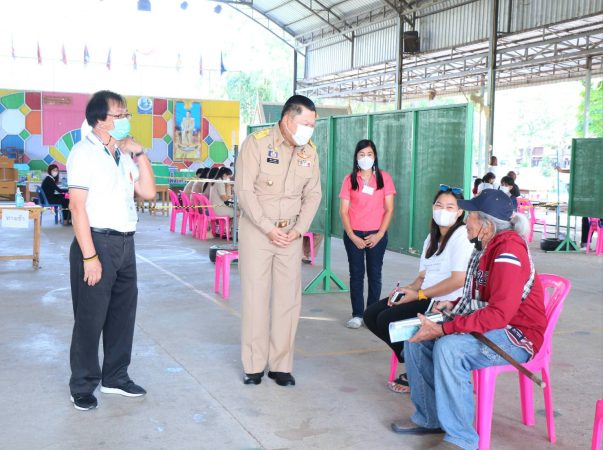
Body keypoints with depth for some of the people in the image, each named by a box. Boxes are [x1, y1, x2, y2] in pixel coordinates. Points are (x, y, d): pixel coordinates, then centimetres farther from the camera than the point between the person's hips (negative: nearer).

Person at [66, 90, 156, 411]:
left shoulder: (124, 153, 13)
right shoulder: (85, 152, -10)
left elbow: (148, 192, 12)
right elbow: (78, 206, -15)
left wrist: (139, 153, 5)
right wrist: (89, 256, -19)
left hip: (125, 243, 8)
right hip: (97, 242, -7)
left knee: (123, 312, 14)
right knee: (90, 318, 1)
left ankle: (115, 376, 29)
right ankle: (83, 386, 16)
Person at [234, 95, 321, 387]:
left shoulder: (309, 151, 3)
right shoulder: (256, 143, -11)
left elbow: (313, 194, 8)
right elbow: (244, 190, -13)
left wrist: (299, 230, -5)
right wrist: (269, 229, -15)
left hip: (291, 234, 4)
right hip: (256, 230, -4)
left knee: (288, 298, 3)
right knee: (255, 296, 0)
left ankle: (281, 365, 13)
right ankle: (254, 365, 10)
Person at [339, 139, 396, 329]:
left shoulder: (384, 178, 3)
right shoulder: (350, 179, 4)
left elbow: (389, 209, 1)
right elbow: (343, 210, 1)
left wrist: (380, 234, -7)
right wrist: (352, 236, -8)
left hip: (377, 235, 0)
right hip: (354, 235, 1)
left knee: (375, 274, 3)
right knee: (356, 274, 4)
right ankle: (357, 315, 9)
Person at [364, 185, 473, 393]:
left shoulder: (462, 236, -10)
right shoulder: (432, 237, 19)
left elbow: (458, 280, -20)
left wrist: (419, 294, -17)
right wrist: (408, 289, -5)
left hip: (447, 302, -9)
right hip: (425, 297, 10)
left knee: (387, 320, -20)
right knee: (371, 315, -2)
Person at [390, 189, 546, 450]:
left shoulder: (509, 251, -22)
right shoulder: (486, 248, 8)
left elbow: (499, 314, -30)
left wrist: (443, 329, -31)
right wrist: (453, 305, 6)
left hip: (517, 337, -10)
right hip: (487, 327, 10)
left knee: (448, 347, -33)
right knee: (415, 339, 1)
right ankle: (429, 418, 14)